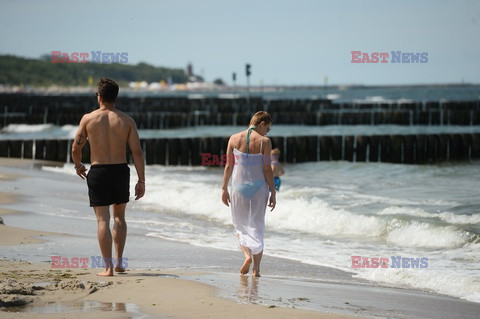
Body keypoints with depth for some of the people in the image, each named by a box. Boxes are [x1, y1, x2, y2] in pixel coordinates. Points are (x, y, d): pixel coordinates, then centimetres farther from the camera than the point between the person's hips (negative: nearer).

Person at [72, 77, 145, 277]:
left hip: (98, 172, -2)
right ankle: (119, 262, 18)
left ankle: (108, 267, -5)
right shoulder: (127, 121, -1)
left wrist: (78, 166, 22)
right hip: (121, 171, 2)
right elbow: (137, 152, -5)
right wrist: (141, 181, -1)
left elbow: (76, 149, 2)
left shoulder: (88, 119, -4)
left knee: (103, 220, 0)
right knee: (119, 216, 20)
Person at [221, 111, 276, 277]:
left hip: (239, 187, 1)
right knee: (257, 226, 10)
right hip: (259, 188, -1)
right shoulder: (264, 141, -8)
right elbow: (267, 169, -9)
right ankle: (256, 268, 8)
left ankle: (247, 254, -6)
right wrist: (273, 193, -2)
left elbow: (228, 166, 1)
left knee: (240, 224, 17)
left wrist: (224, 189, 9)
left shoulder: (234, 138, -1)